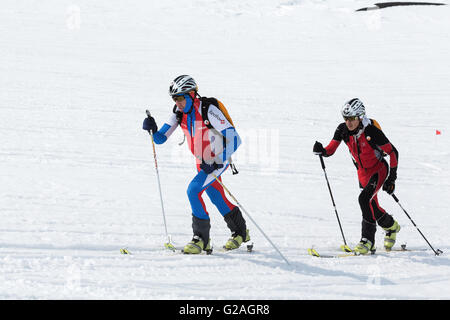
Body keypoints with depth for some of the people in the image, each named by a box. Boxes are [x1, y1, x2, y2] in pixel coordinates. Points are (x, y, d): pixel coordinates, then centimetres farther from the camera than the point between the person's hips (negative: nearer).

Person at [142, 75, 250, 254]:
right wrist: (153, 130, -23)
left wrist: (217, 161, -36)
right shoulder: (180, 113, -5)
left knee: (194, 190, -20)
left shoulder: (209, 110, -26)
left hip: (219, 160, -8)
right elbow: (161, 138, -1)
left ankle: (201, 237, -11)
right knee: (217, 198, 17)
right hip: (203, 162, 8)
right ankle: (240, 232, 36)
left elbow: (232, 137, -28)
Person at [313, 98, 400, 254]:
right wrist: (321, 151, -32)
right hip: (362, 171, 6)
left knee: (365, 199, -25)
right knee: (371, 206, 11)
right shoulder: (343, 129, -13)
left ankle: (367, 240, -12)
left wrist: (392, 177, -20)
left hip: (379, 169, -6)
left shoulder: (372, 131, -27)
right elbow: (330, 149, -8)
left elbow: (393, 152, -18)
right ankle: (391, 226, 37)